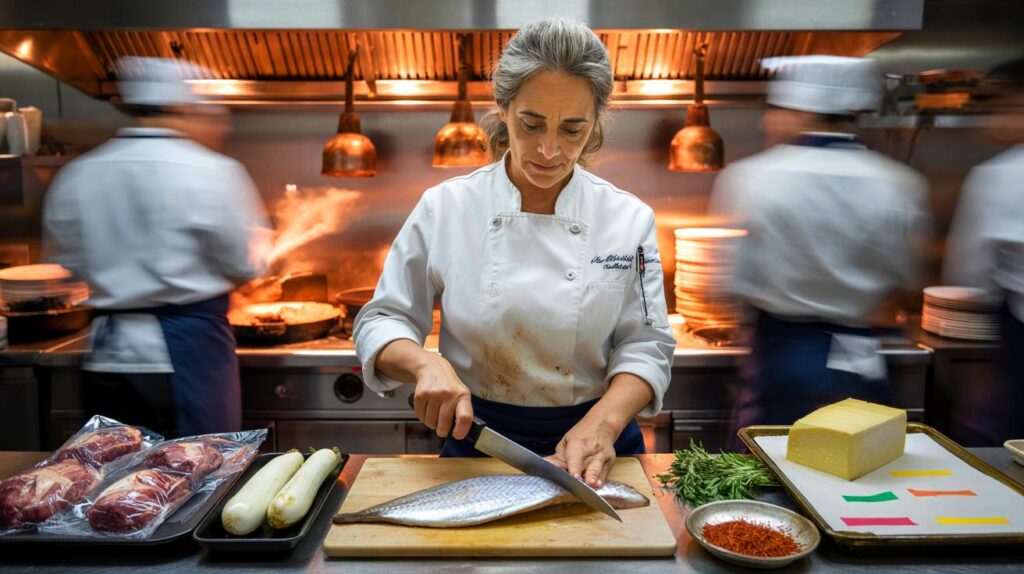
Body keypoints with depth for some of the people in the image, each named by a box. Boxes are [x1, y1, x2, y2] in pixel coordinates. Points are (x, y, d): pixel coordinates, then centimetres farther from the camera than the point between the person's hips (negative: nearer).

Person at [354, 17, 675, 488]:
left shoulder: (629, 219, -4)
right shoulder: (445, 207, -6)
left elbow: (645, 345, -3)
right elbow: (380, 323, 0)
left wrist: (602, 422, -20)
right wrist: (425, 363, -20)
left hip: (593, 442, 1)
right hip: (477, 436, 0)